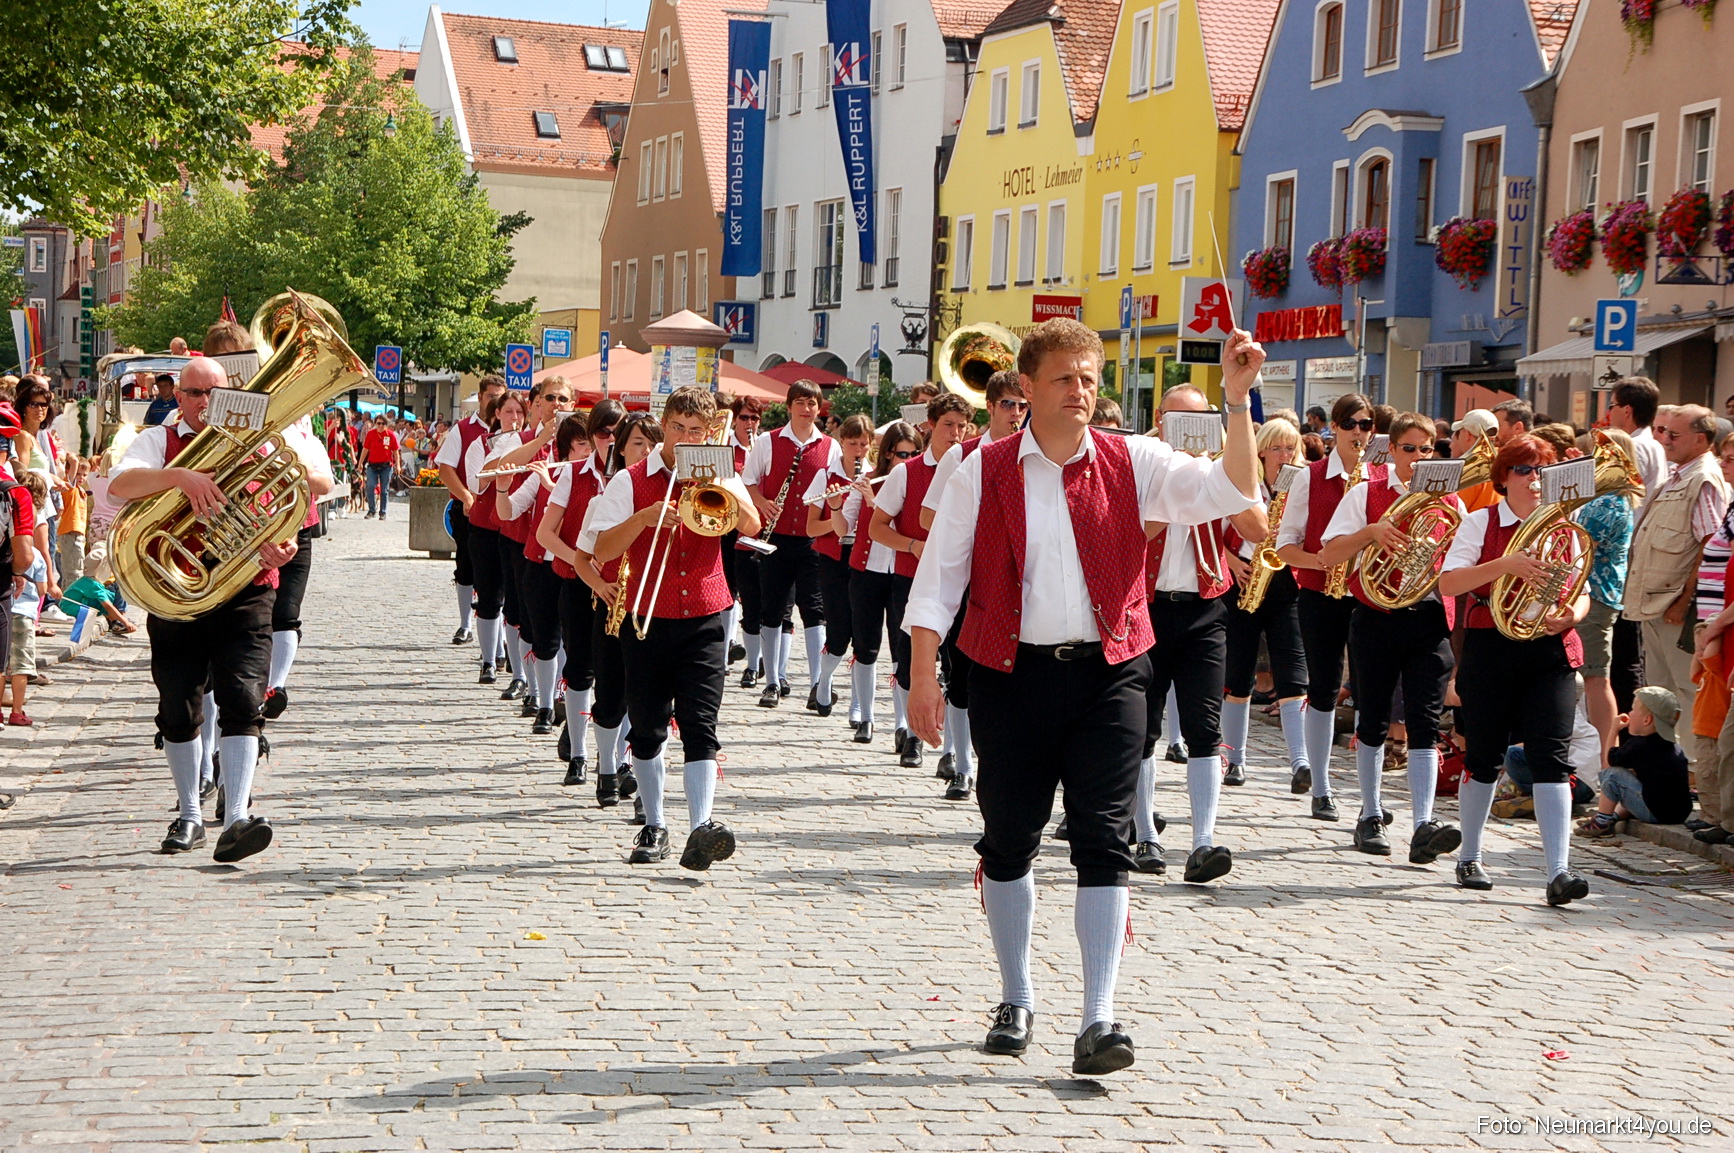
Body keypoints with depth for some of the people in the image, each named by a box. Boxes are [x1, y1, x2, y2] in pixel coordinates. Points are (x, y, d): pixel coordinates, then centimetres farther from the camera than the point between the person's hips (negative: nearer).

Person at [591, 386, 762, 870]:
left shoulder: (717, 479, 9)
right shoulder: (630, 481, 3)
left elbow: (751, 526, -9)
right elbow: (602, 551, -5)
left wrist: (716, 481, -16)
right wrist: (644, 517, -18)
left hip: (704, 618, 0)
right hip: (647, 618, 0)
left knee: (700, 725, -11)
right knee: (648, 729, 7)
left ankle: (701, 827, -21)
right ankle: (653, 827, 19)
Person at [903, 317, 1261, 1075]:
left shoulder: (1132, 463, 3)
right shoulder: (984, 472, 1)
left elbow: (1233, 492, -8)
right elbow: (938, 574, 1)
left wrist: (1237, 400, -19)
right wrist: (923, 674, -6)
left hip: (1107, 672, 0)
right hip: (1012, 673, 0)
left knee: (1103, 842, -7)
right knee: (1009, 840, 10)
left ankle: (1098, 1020, -6)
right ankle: (1016, 1001, 29)